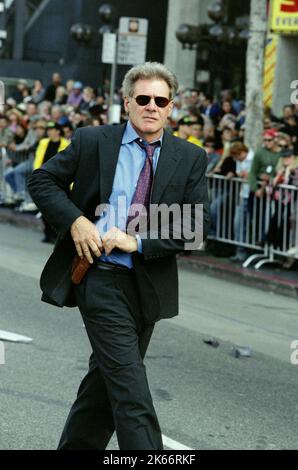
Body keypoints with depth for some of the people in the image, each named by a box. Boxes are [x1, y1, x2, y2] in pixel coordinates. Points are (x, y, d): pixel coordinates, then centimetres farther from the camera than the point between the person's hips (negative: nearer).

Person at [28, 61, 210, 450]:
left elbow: (197, 225, -3)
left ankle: (75, 446, 33)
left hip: (150, 283, 4)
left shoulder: (191, 159, 3)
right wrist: (75, 220, -11)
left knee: (106, 378, 16)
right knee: (130, 386, -13)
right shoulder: (92, 142, 0)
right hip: (101, 277, -4)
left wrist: (139, 242, -14)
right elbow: (42, 181, 6)